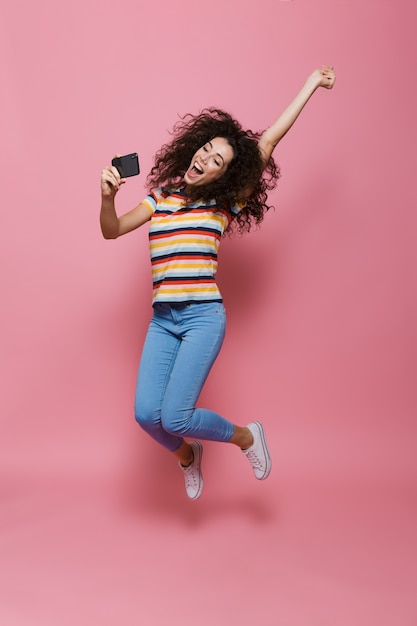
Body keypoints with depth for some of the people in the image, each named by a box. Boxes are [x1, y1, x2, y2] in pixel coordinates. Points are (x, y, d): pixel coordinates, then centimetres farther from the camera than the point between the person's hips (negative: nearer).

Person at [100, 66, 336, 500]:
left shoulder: (225, 204, 3)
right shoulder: (161, 197, 14)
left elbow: (269, 142, 4)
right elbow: (112, 231, 11)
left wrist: (312, 83, 8)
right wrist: (108, 197, -9)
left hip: (203, 316, -4)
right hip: (162, 319, 4)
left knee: (175, 418, -13)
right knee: (147, 413, -7)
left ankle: (245, 436, 17)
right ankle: (186, 456, 27)